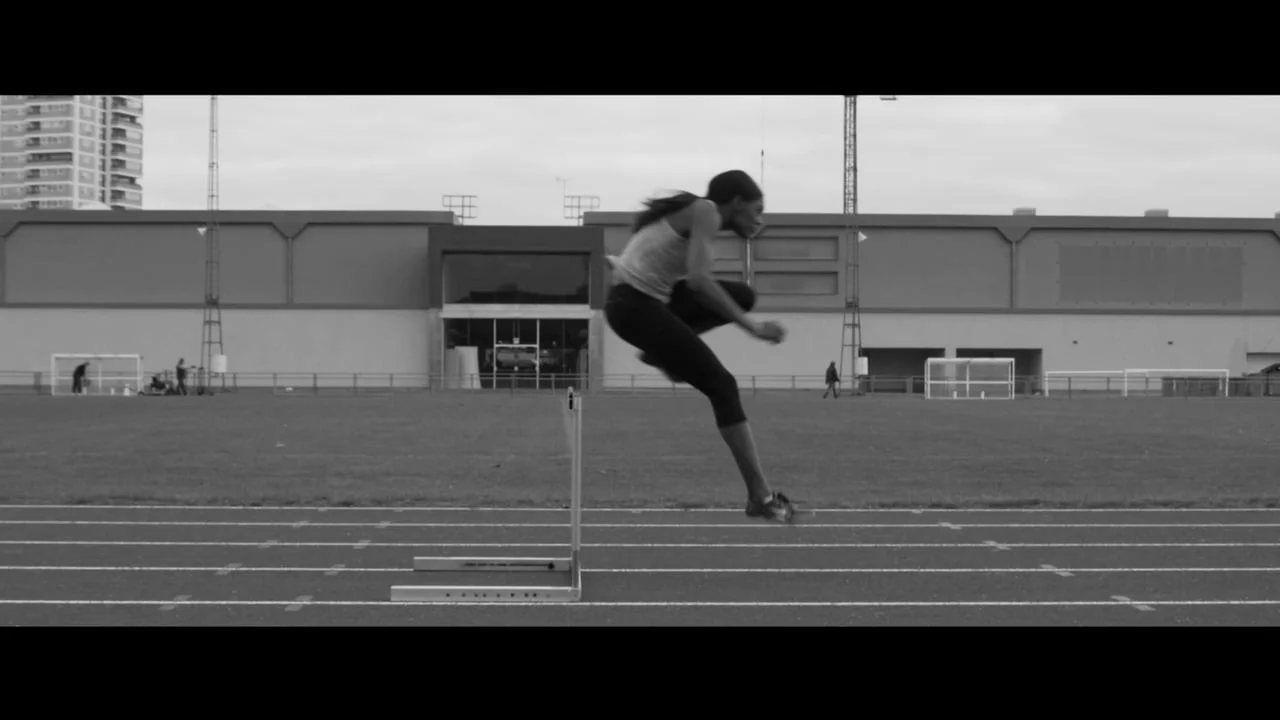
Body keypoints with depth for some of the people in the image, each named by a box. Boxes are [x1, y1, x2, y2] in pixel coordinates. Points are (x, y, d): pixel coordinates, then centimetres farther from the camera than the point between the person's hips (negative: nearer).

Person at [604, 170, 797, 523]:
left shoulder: (694, 211, 16)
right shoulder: (706, 211, -11)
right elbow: (698, 279, -24)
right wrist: (750, 325, -21)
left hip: (648, 297, 9)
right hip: (634, 305, -9)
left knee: (741, 296, 11)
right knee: (722, 386, -7)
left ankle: (662, 354, 15)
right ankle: (760, 496, -7)